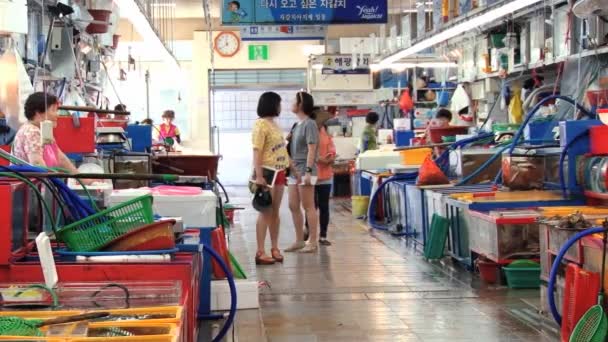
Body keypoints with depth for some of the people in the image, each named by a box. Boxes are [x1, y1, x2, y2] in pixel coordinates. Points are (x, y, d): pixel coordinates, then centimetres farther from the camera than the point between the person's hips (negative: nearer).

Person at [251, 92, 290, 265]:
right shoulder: (260, 124, -12)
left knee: (275, 212, 11)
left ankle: (275, 248, 17)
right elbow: (257, 152, -18)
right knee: (265, 212, -6)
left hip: (279, 172, 8)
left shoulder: (274, 123, 15)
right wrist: (258, 176, -24)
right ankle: (260, 252, -3)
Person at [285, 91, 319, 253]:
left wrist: (308, 171, -20)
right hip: (294, 171, 9)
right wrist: (290, 164, 14)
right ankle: (299, 241, 18)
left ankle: (313, 242, 1)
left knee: (308, 207, -4)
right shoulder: (297, 124, 16)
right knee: (293, 206, 10)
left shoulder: (309, 124, -10)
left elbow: (311, 149, -15)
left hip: (305, 171, -9)